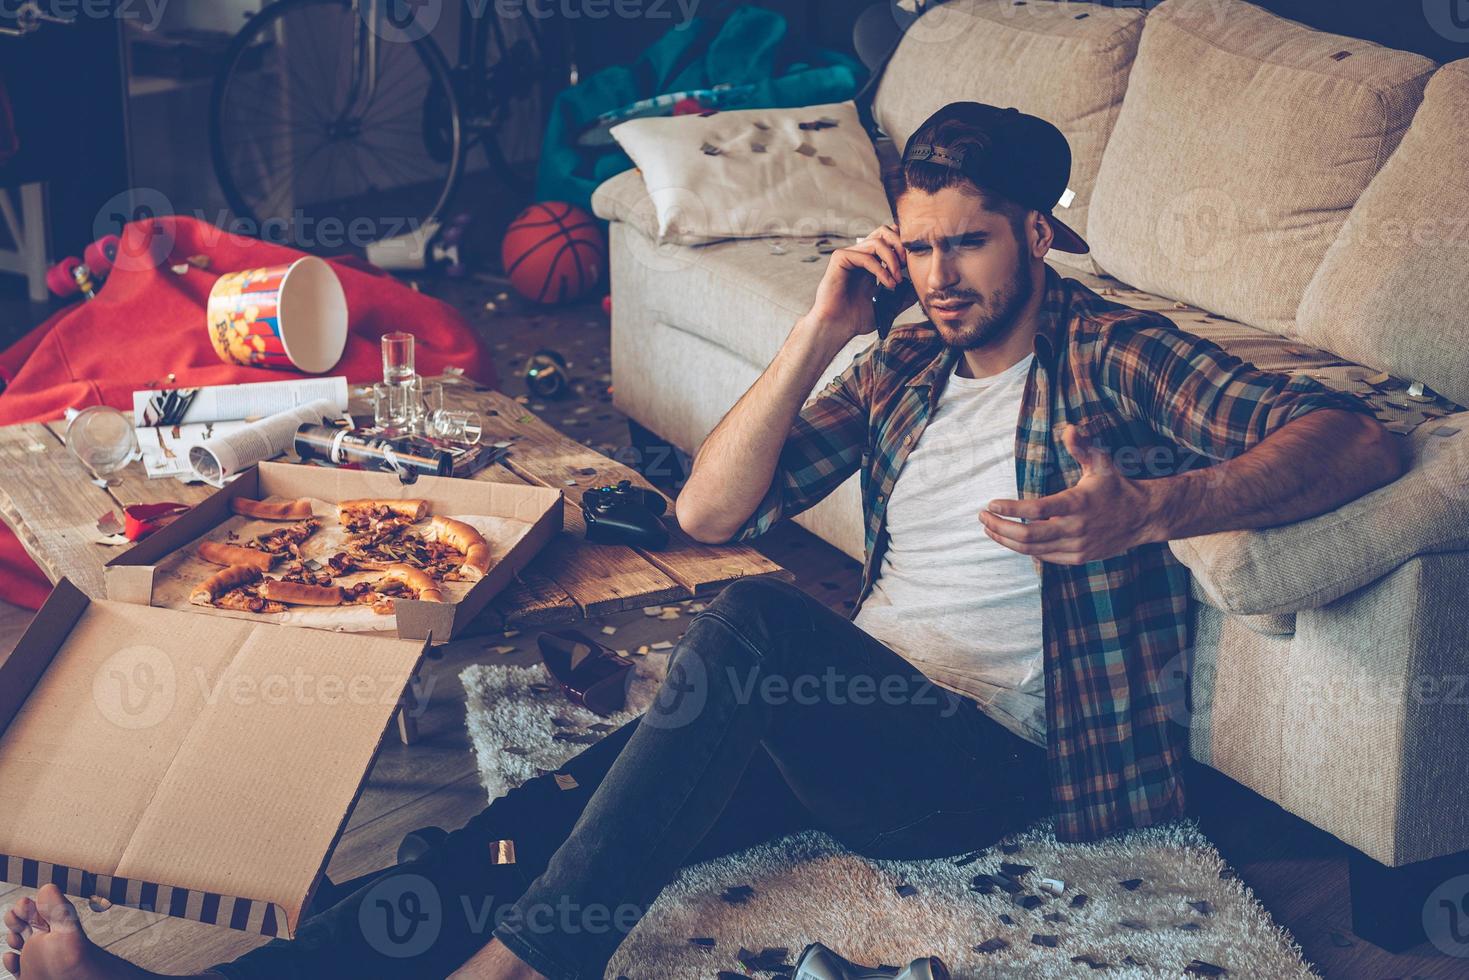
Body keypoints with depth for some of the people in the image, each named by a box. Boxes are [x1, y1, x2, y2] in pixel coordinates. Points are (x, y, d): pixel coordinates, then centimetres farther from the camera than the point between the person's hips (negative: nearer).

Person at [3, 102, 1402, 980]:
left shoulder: (1116, 357, 2)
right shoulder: (905, 366, 18)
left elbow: (1353, 440, -12)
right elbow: (709, 510, 10)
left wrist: (1151, 509, -29)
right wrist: (822, 331, -1)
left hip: (982, 757, -6)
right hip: (845, 714, 6)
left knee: (749, 623, -37)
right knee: (535, 823, -18)